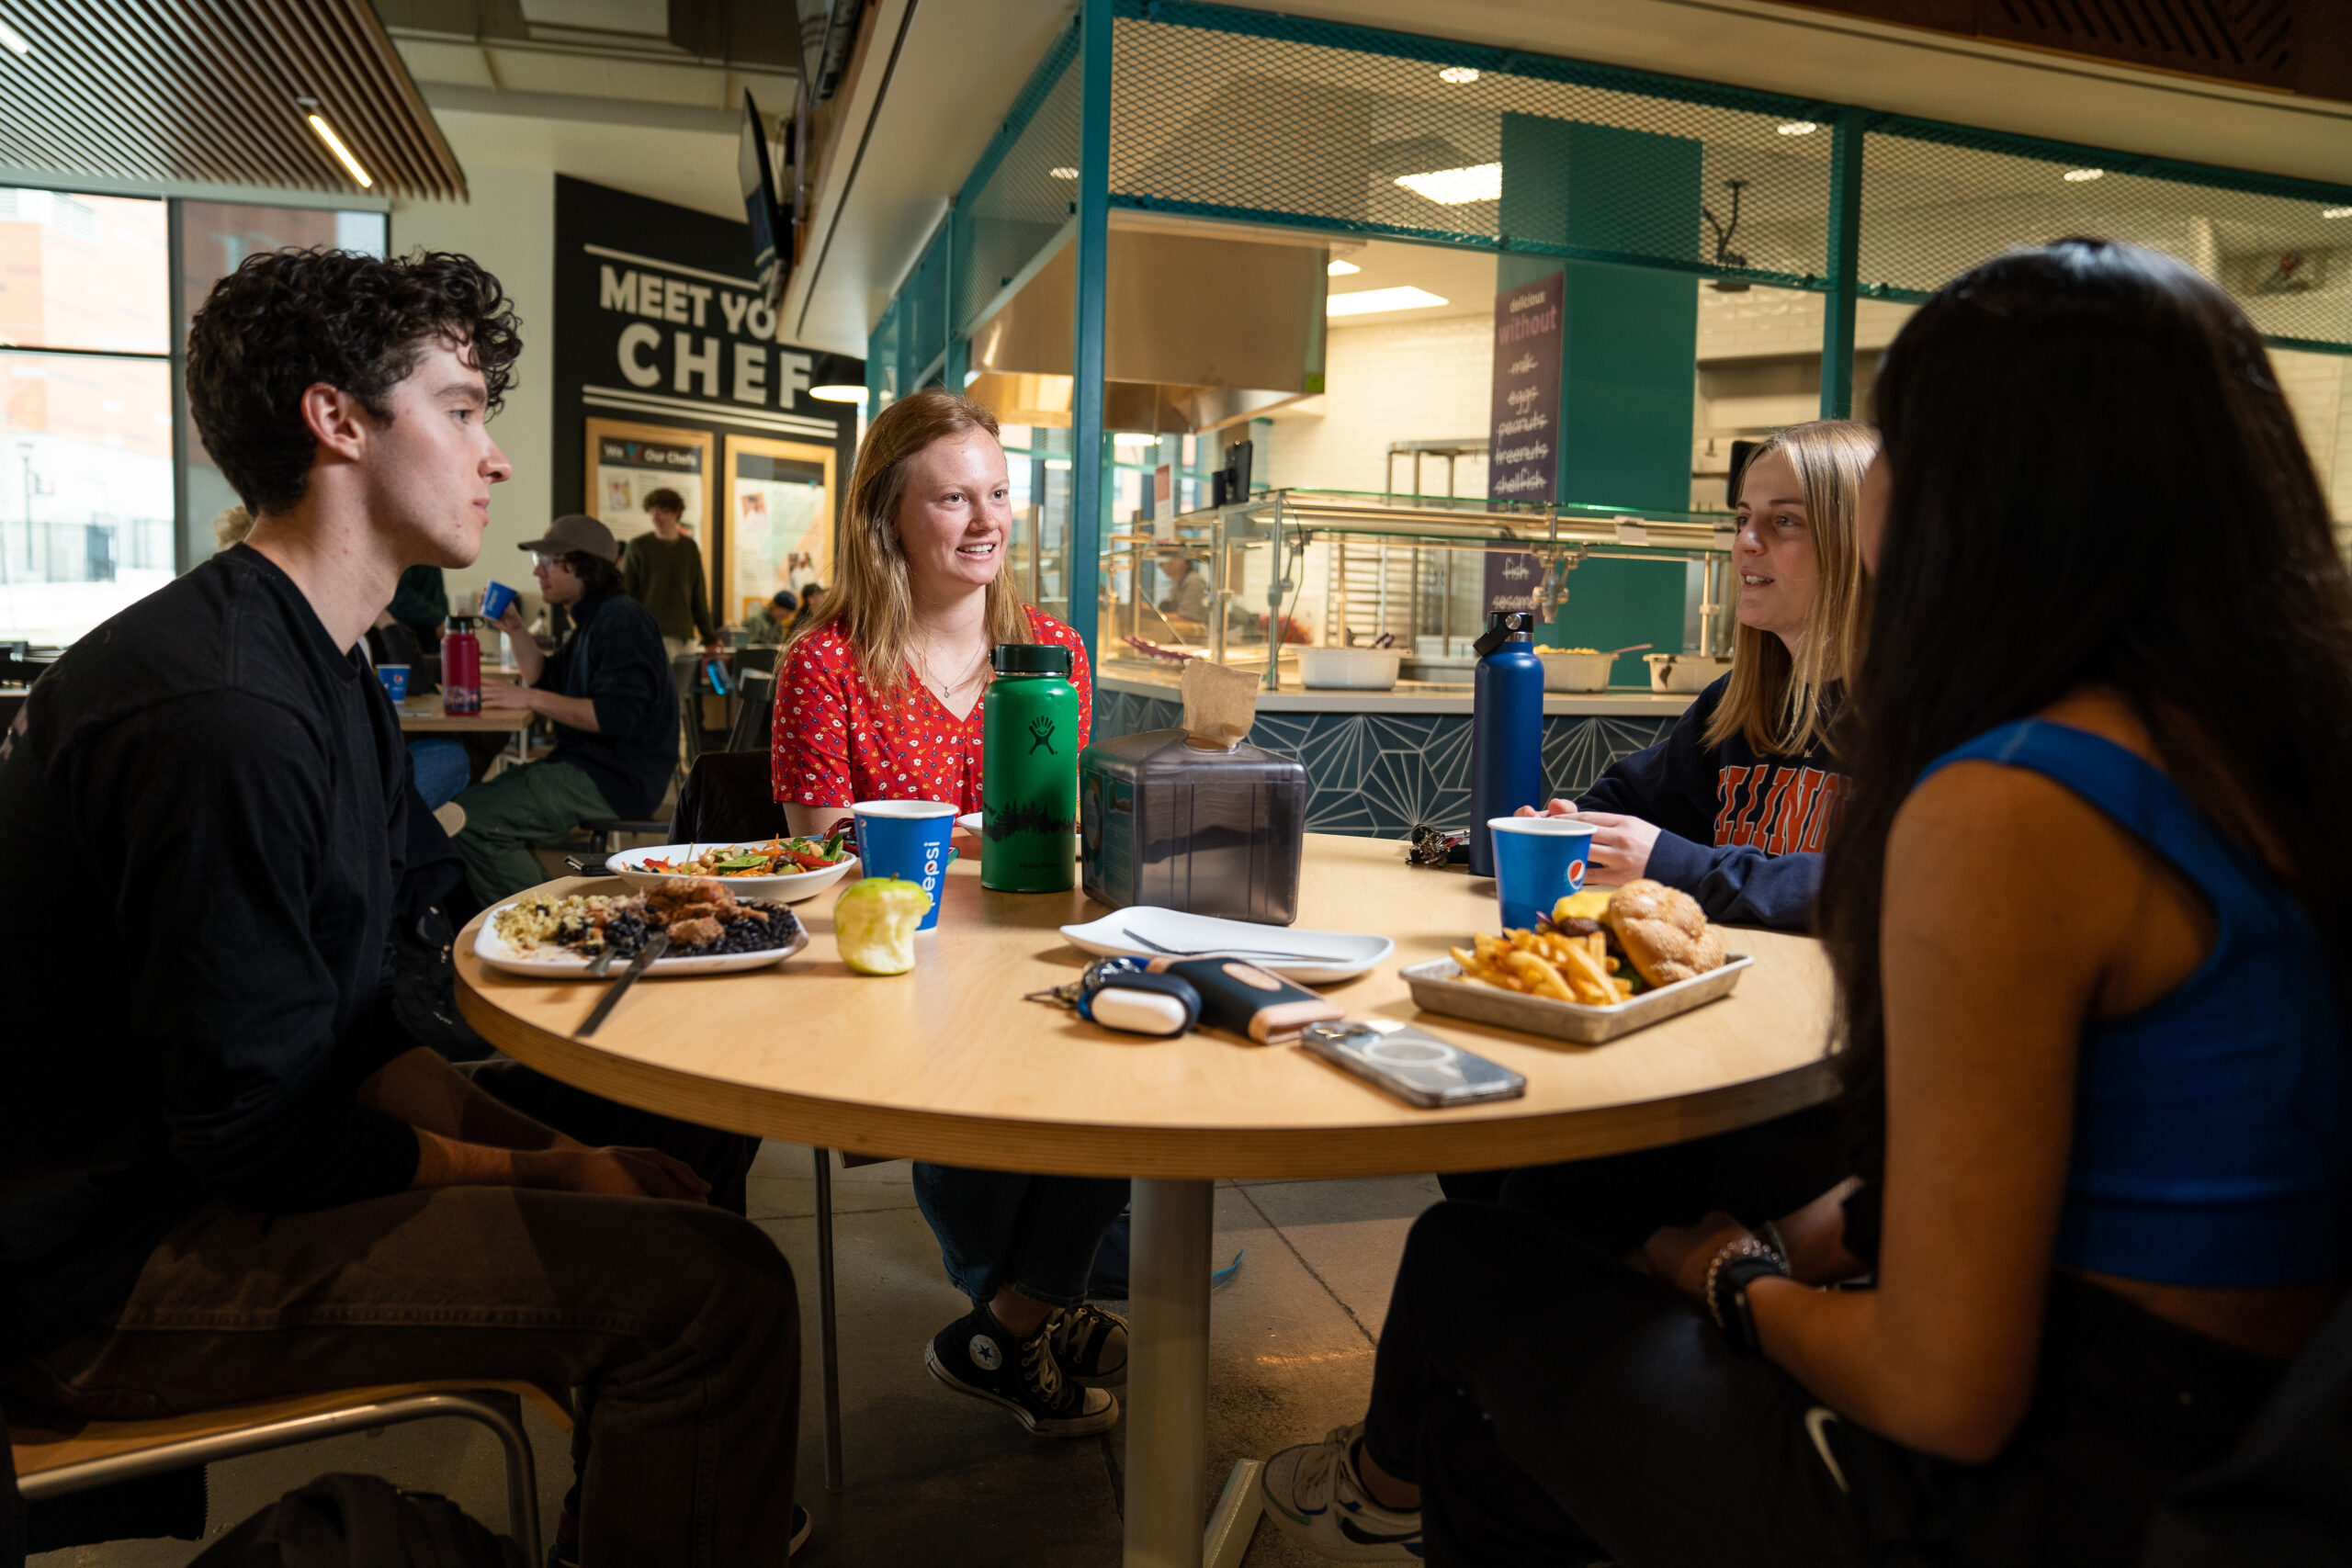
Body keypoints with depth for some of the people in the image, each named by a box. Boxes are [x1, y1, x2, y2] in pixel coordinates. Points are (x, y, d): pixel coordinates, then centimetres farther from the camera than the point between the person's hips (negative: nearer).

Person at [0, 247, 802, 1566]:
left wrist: (537, 1145, -1)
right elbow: (252, 1129, -22)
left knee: (658, 1170, 13)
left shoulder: (323, 673, 10)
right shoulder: (224, 712, -24)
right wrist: (536, 1174, -12)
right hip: (111, 1271, -10)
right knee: (718, 1285, -21)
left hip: (189, 1172, 11)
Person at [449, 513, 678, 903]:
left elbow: (616, 715, -26)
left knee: (472, 818, -19)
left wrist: (529, 698, -22)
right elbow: (548, 681, 29)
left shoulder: (622, 621, -16)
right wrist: (515, 630, 15)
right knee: (477, 800, 19)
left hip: (617, 779, -11)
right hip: (587, 764, 11)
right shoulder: (592, 620, 18)